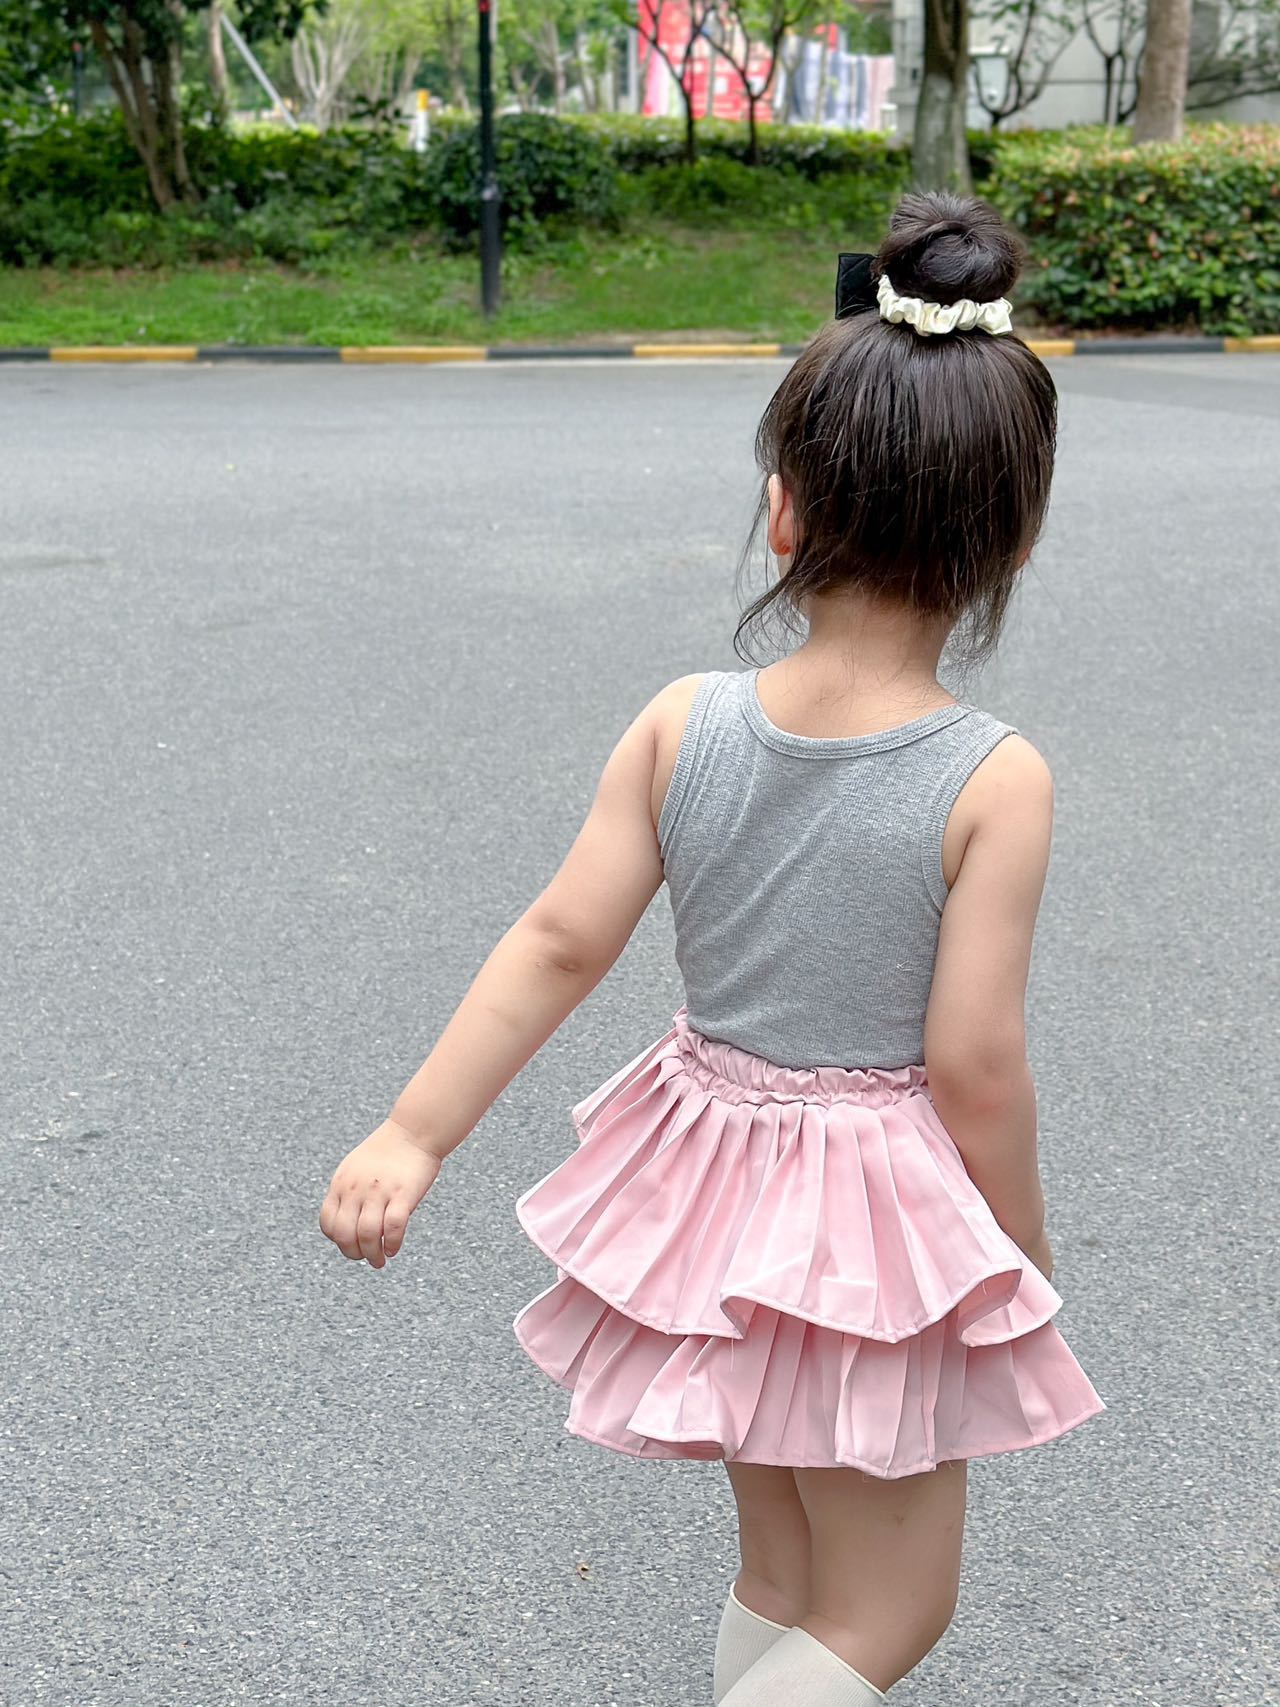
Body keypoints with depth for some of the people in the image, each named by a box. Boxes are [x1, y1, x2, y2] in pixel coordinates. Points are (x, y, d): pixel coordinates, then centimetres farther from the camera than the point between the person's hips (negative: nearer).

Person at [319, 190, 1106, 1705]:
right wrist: (1026, 1261, -1)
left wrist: (410, 1137, -3)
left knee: (778, 1575, 26)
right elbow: (975, 1067, -17)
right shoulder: (996, 779, -19)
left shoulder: (681, 724, -11)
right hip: (880, 1212, -4)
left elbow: (559, 944, -10)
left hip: (706, 1173, 5)